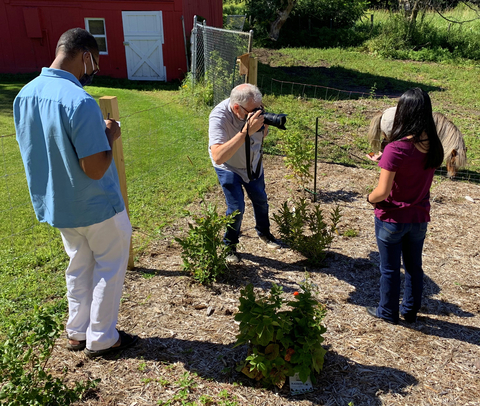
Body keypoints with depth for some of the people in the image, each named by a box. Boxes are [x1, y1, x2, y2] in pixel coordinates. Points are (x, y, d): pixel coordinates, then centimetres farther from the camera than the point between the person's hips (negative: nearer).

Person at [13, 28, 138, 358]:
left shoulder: (25, 95, -1)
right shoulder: (80, 102, -27)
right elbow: (95, 169, -28)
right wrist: (109, 135, -10)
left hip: (55, 204, 8)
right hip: (96, 206, -7)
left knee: (79, 266, 23)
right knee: (110, 268, 12)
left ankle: (77, 333, 35)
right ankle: (101, 339, 24)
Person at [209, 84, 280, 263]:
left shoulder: (254, 108, -23)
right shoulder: (219, 117, -39)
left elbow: (262, 135, -1)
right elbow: (218, 157, -53)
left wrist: (264, 124, -22)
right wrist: (246, 131, -56)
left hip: (252, 162, 5)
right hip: (229, 166, -5)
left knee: (260, 199, 15)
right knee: (236, 207, -10)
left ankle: (264, 233, 43)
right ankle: (230, 245, 17)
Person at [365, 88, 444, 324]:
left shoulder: (395, 149, -25)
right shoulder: (433, 147, -5)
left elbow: (382, 192, -25)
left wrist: (369, 198, -3)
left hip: (392, 219, -5)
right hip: (419, 218, 6)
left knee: (390, 268, 13)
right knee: (414, 266, 21)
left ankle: (388, 312, 31)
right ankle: (410, 311, 38)